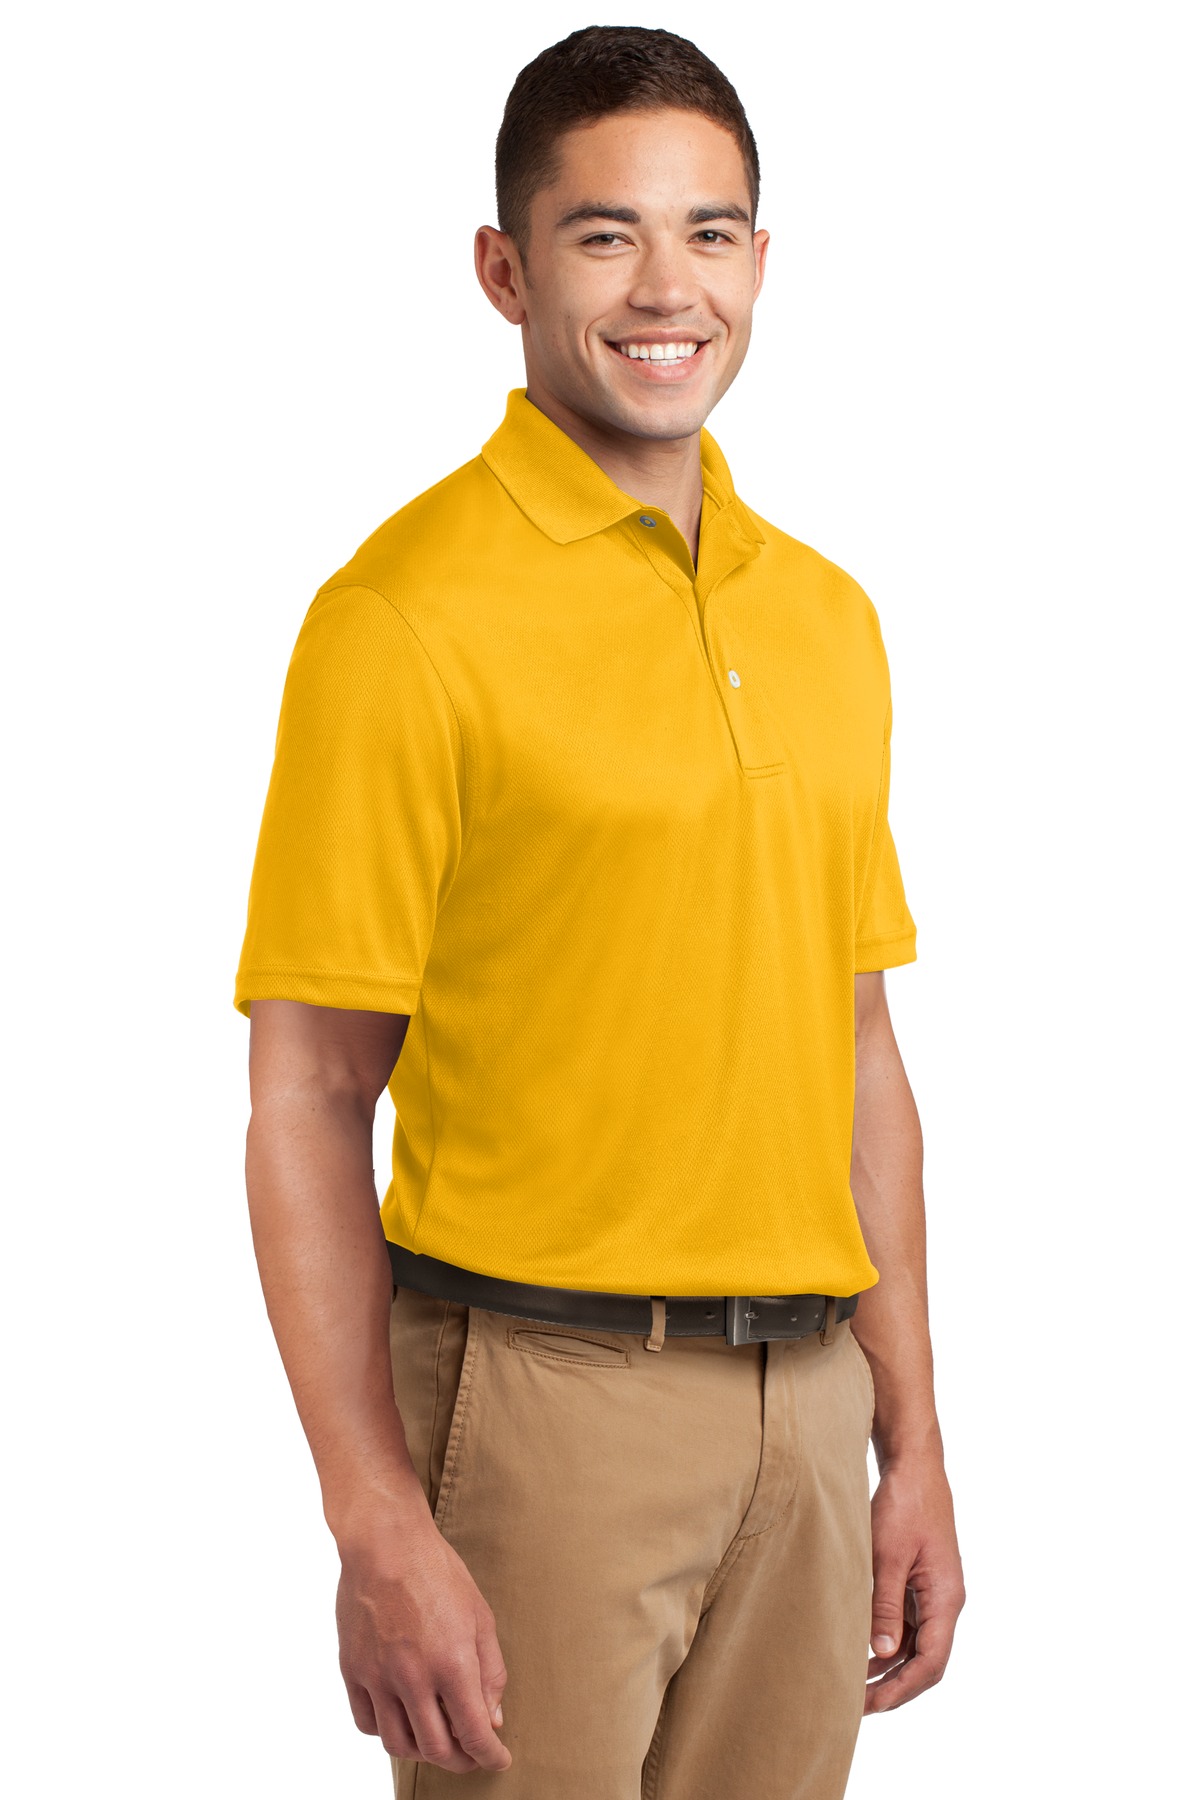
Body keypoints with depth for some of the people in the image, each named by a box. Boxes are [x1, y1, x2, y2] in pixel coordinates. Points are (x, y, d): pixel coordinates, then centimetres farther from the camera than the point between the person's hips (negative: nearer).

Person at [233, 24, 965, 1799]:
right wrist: (379, 1527, -16)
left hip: (804, 1401, 6)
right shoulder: (411, 616, -9)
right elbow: (304, 1101, -11)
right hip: (541, 1392, -6)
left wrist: (915, 1445, 12)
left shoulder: (827, 617, 11)